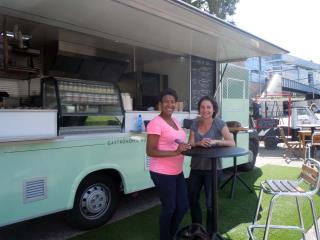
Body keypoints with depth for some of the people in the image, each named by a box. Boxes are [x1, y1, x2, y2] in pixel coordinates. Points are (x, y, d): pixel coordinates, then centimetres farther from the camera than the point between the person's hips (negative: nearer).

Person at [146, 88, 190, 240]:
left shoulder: (175, 121, 10)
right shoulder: (155, 123, -18)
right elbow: (150, 151, -21)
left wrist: (185, 147, 1)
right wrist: (175, 152, -27)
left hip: (177, 172, 9)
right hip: (162, 174, -9)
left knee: (183, 206, 18)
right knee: (169, 208, 8)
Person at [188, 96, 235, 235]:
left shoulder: (219, 123, -10)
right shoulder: (195, 124, 2)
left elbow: (232, 143, -17)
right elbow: (190, 144, -3)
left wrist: (215, 141, -32)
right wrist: (200, 143, -24)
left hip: (212, 168, -4)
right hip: (196, 168, 5)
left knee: (210, 202, 4)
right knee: (192, 199, 15)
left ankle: (210, 232, 26)